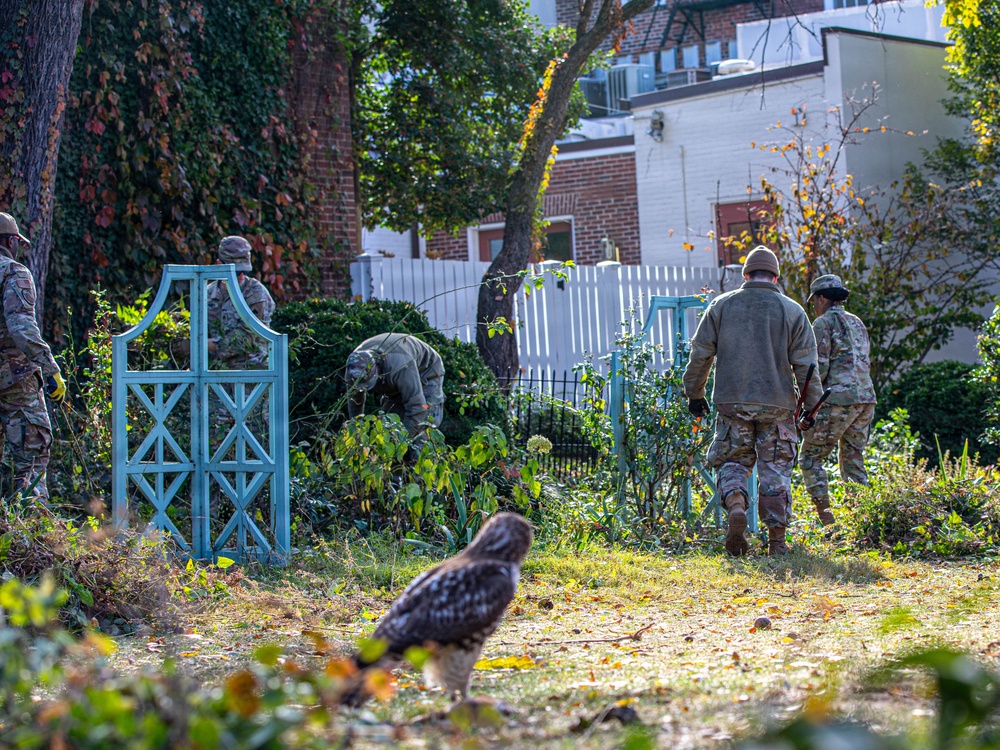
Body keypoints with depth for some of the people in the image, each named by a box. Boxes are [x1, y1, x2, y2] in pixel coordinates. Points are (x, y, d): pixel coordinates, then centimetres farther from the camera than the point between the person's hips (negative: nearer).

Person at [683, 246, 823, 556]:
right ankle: (777, 539, 5)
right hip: (777, 406, 0)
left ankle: (735, 506, -18)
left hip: (732, 402, 0)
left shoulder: (721, 305, 4)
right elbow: (805, 365, 1)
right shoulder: (792, 311, 3)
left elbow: (700, 353, 5)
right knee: (775, 471, 5)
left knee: (732, 461, 11)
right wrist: (811, 407, 8)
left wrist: (694, 393, 16)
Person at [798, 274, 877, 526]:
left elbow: (819, 368, -11)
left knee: (810, 457, 1)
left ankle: (825, 513, -9)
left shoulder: (824, 323, -4)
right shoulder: (857, 322, 20)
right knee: (853, 460, 13)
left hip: (838, 400, -7)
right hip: (866, 398, 8)